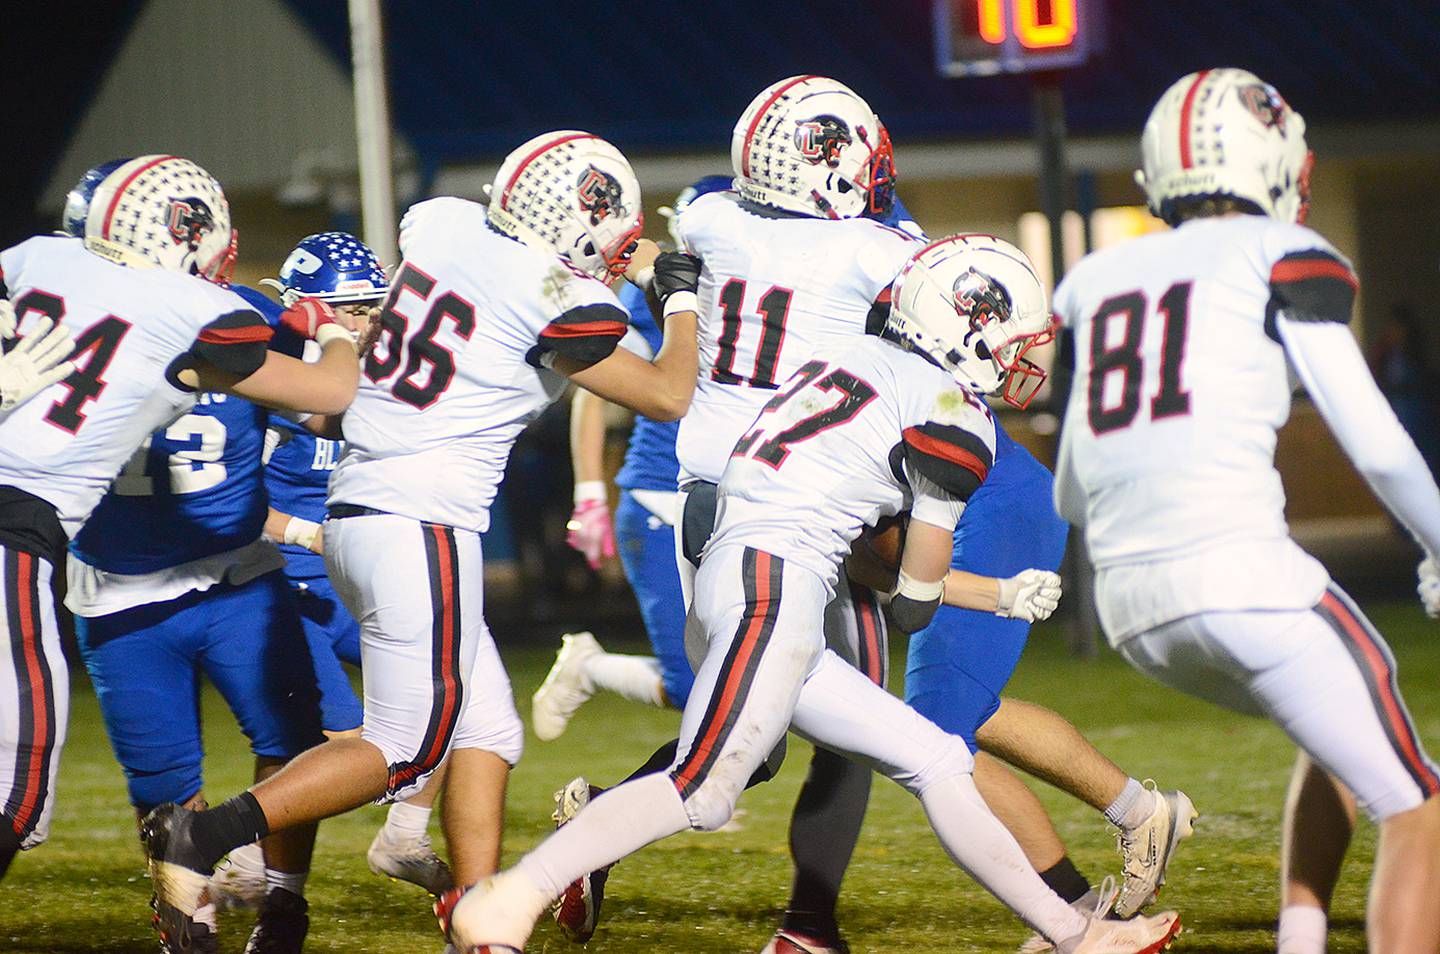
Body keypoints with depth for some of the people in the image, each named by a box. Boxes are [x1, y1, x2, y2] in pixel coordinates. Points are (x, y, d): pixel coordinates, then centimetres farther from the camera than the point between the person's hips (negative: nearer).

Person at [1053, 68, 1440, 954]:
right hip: (1241, 575, -7)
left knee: (1341, 740, 31)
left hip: (1131, 609, 7)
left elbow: (1071, 497, 22)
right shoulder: (1283, 258, 2)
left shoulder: (1098, 281, 19)